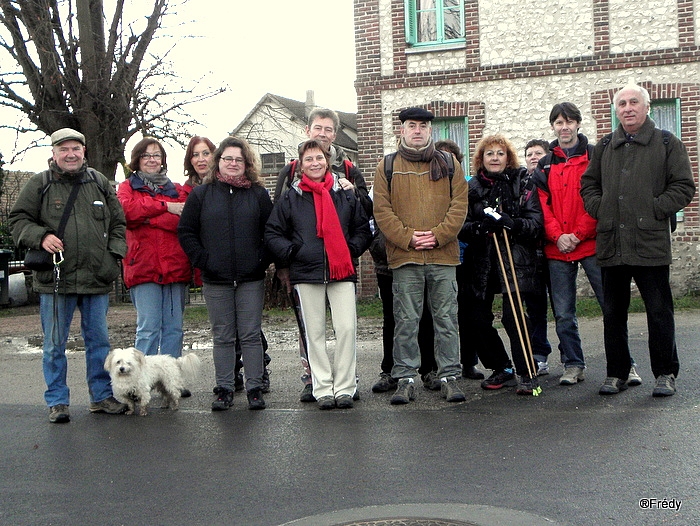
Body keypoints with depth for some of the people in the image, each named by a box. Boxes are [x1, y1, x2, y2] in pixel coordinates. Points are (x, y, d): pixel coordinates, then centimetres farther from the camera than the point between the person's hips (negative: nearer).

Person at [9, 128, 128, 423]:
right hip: (55, 278, -2)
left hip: (97, 278, 3)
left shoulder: (99, 183, 11)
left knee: (99, 341, 10)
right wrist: (41, 236, -14)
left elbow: (118, 222, 16)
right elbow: (18, 219, 4)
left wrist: (114, 254, 4)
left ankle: (102, 396, 22)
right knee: (55, 344, 4)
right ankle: (57, 401, 15)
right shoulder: (39, 184, 3)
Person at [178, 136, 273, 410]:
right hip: (215, 280, 0)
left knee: (251, 335, 2)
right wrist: (202, 260, -5)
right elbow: (185, 231, 5)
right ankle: (224, 389, 13)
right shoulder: (201, 194, 6)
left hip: (251, 279, 0)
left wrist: (263, 260, -5)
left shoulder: (258, 194, 7)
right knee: (222, 337, 6)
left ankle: (255, 388, 9)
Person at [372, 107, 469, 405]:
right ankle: (405, 379, 9)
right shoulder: (387, 167, 8)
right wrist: (408, 237, -11)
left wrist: (438, 235, -10)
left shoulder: (449, 164, 11)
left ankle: (449, 377, 12)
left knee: (446, 320, 5)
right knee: (406, 321, 2)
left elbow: (459, 205, 4)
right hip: (404, 257, -1)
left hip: (443, 256, 1)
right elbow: (382, 210, 1)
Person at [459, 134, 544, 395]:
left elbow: (536, 222, -5)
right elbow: (461, 227, 3)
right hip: (483, 261, 4)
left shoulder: (522, 184, 1)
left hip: (515, 259, -3)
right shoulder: (472, 187, 8)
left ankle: (527, 373, 0)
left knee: (512, 316, -13)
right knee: (479, 318, 3)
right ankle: (502, 369, 22)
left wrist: (513, 224, -23)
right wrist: (480, 226, -18)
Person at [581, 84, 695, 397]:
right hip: (611, 245, 4)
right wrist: (599, 209, 6)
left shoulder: (667, 144, 3)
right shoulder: (604, 147, 15)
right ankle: (617, 373, 19)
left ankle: (665, 374, 12)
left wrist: (655, 210, -9)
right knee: (613, 313, 9)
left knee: (659, 312, 0)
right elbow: (588, 184, 23)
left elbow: (684, 187, 0)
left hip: (651, 244, -4)